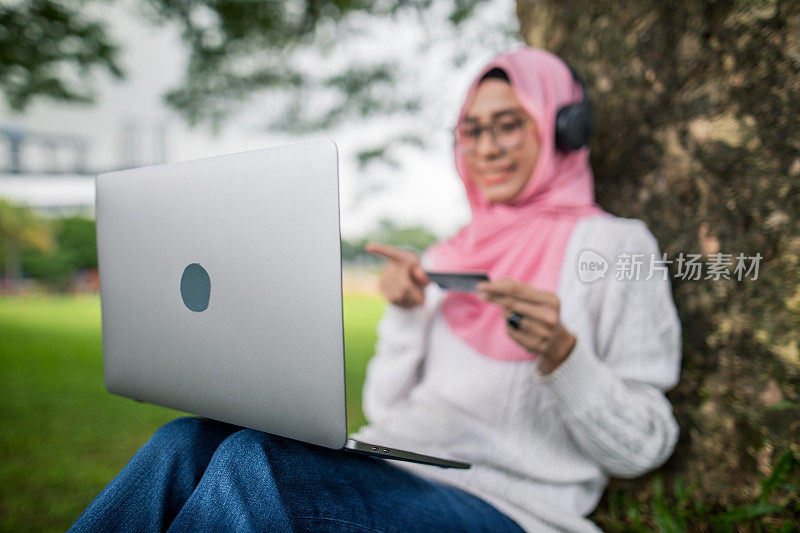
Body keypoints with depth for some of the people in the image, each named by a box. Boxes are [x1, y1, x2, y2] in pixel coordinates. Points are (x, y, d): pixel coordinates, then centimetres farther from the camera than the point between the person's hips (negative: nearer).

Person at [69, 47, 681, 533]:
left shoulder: (614, 245, 0)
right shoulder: (447, 256, 17)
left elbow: (643, 447, -3)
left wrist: (560, 355, -21)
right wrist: (407, 314, 0)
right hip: (384, 471, 6)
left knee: (250, 460, -29)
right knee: (185, 442, -19)